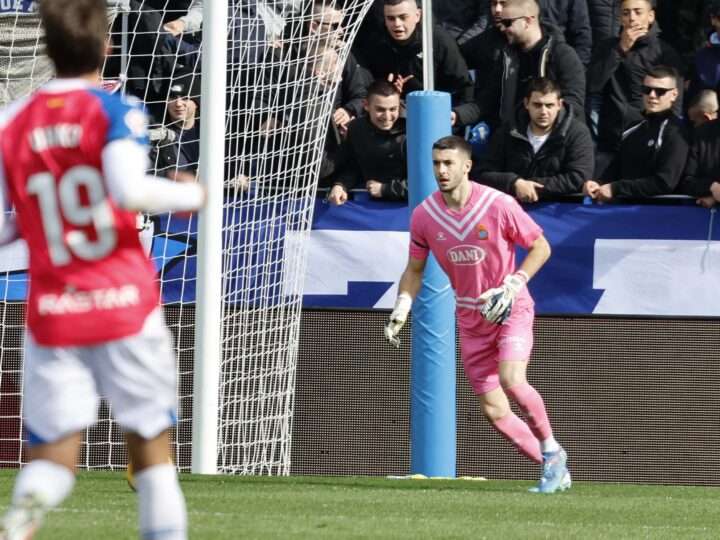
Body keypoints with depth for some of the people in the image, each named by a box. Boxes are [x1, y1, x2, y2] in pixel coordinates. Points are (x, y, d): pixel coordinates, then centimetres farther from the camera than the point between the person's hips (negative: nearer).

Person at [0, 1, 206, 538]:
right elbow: (129, 190, -21)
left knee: (54, 454, 0)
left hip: (51, 313, 2)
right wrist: (187, 195, -4)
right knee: (151, 441, 12)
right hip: (124, 302, -2)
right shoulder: (116, 110, -5)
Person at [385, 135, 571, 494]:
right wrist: (401, 308, -6)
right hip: (470, 318, 4)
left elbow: (540, 247, -4)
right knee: (493, 410, -1)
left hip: (510, 309, -4)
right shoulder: (424, 216, -3)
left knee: (511, 380, -28)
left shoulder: (499, 205, -14)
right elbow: (414, 269, 10)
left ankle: (550, 448, -5)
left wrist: (513, 285, -16)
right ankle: (553, 467, 14)